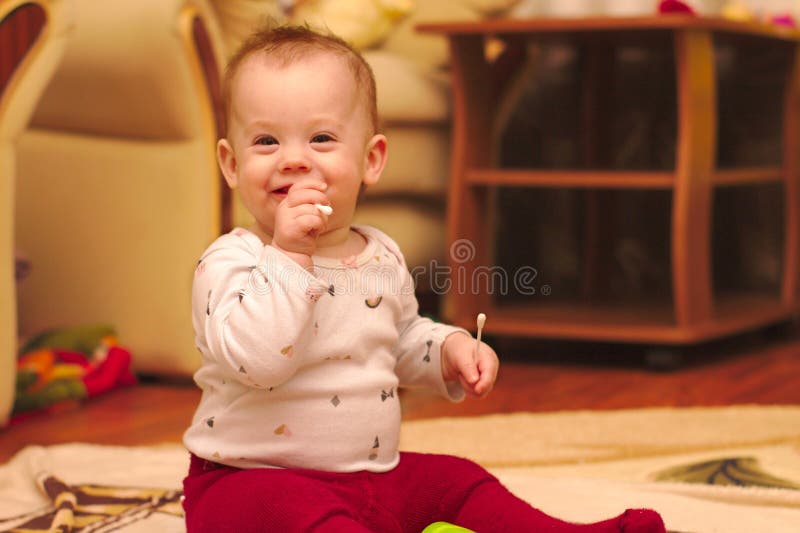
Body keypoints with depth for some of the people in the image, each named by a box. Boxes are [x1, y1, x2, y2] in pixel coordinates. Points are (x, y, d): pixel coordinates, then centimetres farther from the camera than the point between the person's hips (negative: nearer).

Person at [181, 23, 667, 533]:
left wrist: (450, 348, 6)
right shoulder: (230, 262, -14)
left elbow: (402, 339, 27)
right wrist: (289, 255, -32)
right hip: (254, 479, -7)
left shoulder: (383, 256, 7)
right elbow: (254, 361, -31)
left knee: (457, 482, 5)